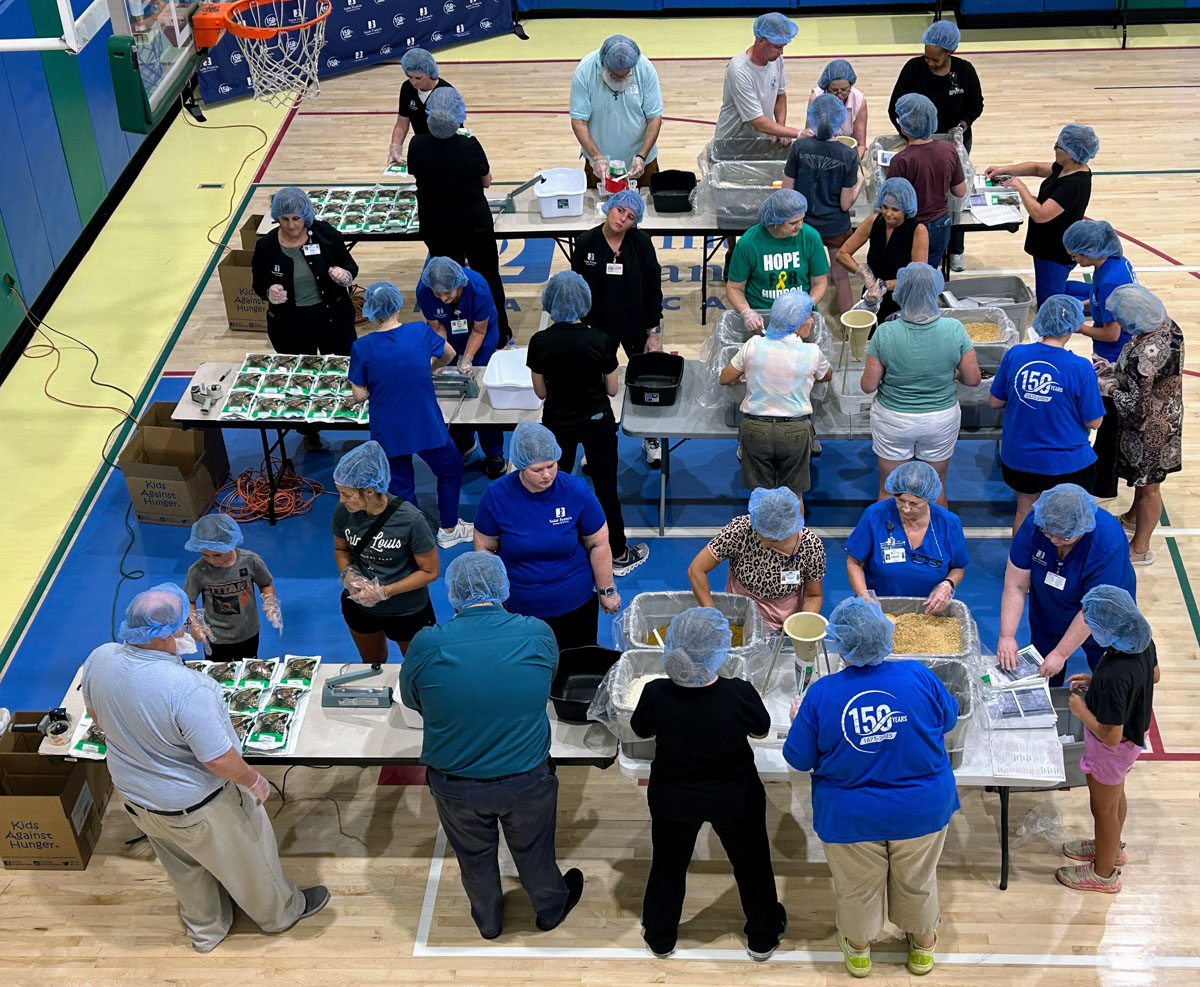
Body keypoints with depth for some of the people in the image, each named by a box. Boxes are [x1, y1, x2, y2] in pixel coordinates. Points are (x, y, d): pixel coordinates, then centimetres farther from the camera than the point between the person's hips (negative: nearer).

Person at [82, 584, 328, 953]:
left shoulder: (99, 660, -20)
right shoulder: (187, 688, -40)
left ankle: (205, 930, 56)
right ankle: (279, 912, 51)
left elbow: (97, 716, 1)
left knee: (185, 867, 32)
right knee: (246, 854, 24)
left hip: (134, 795, 6)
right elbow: (219, 760, -30)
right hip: (194, 805, -6)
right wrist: (253, 781, -12)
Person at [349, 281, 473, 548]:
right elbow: (448, 354, 8)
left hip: (387, 432, 0)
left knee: (400, 486, 19)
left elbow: (359, 395, -9)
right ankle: (448, 530, 36)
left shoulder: (362, 348, -15)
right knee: (450, 469, 25)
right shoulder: (421, 332, -13)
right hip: (427, 426, 0)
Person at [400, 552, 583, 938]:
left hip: (455, 786, 0)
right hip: (526, 780, 0)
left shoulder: (426, 645, -21)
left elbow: (411, 700, -2)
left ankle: (488, 921, 53)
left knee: (475, 856, 27)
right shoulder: (538, 635, -18)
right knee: (533, 851, 28)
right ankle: (550, 908, 55)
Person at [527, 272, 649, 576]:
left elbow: (541, 392, -6)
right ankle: (618, 556, 23)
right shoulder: (600, 341, -19)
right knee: (606, 488, 11)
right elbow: (613, 389, -9)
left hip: (558, 423, 1)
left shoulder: (540, 342, -16)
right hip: (597, 422, -1)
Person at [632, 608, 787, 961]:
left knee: (669, 865, 26)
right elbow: (761, 731, -10)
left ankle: (659, 938, 45)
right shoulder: (740, 695, -31)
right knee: (751, 864, 25)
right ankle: (763, 938, 43)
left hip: (673, 799, 1)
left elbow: (640, 731, -6)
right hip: (735, 799, -1)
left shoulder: (656, 694, -28)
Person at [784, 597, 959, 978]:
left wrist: (797, 720, 9)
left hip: (852, 818, -1)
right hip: (923, 811, 1)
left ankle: (858, 949, 47)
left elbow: (799, 759, -10)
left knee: (858, 887, 23)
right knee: (916, 882, 25)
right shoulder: (919, 677, -18)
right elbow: (948, 719, 2)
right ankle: (922, 946, 48)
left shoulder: (821, 694, -21)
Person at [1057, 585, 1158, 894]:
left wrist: (1081, 710, -18)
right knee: (1115, 795, 32)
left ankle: (1104, 874, 42)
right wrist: (1096, 681, 2)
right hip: (1135, 731, 8)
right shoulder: (1144, 640, -18)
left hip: (1113, 749, -8)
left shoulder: (1114, 675, -43)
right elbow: (1154, 675, 5)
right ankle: (1111, 847, 57)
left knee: (1104, 808, 18)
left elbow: (1110, 735, -34)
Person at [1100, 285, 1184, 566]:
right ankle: (1133, 519, 57)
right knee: (1143, 478, 32)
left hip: (1149, 431, -9)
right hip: (1168, 416, 9)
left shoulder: (1143, 357, -39)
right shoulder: (1167, 324, -12)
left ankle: (1140, 549, 36)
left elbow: (1136, 408, -30)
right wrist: (1117, 371, 1)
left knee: (1148, 486, 14)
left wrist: (1110, 388, -14)